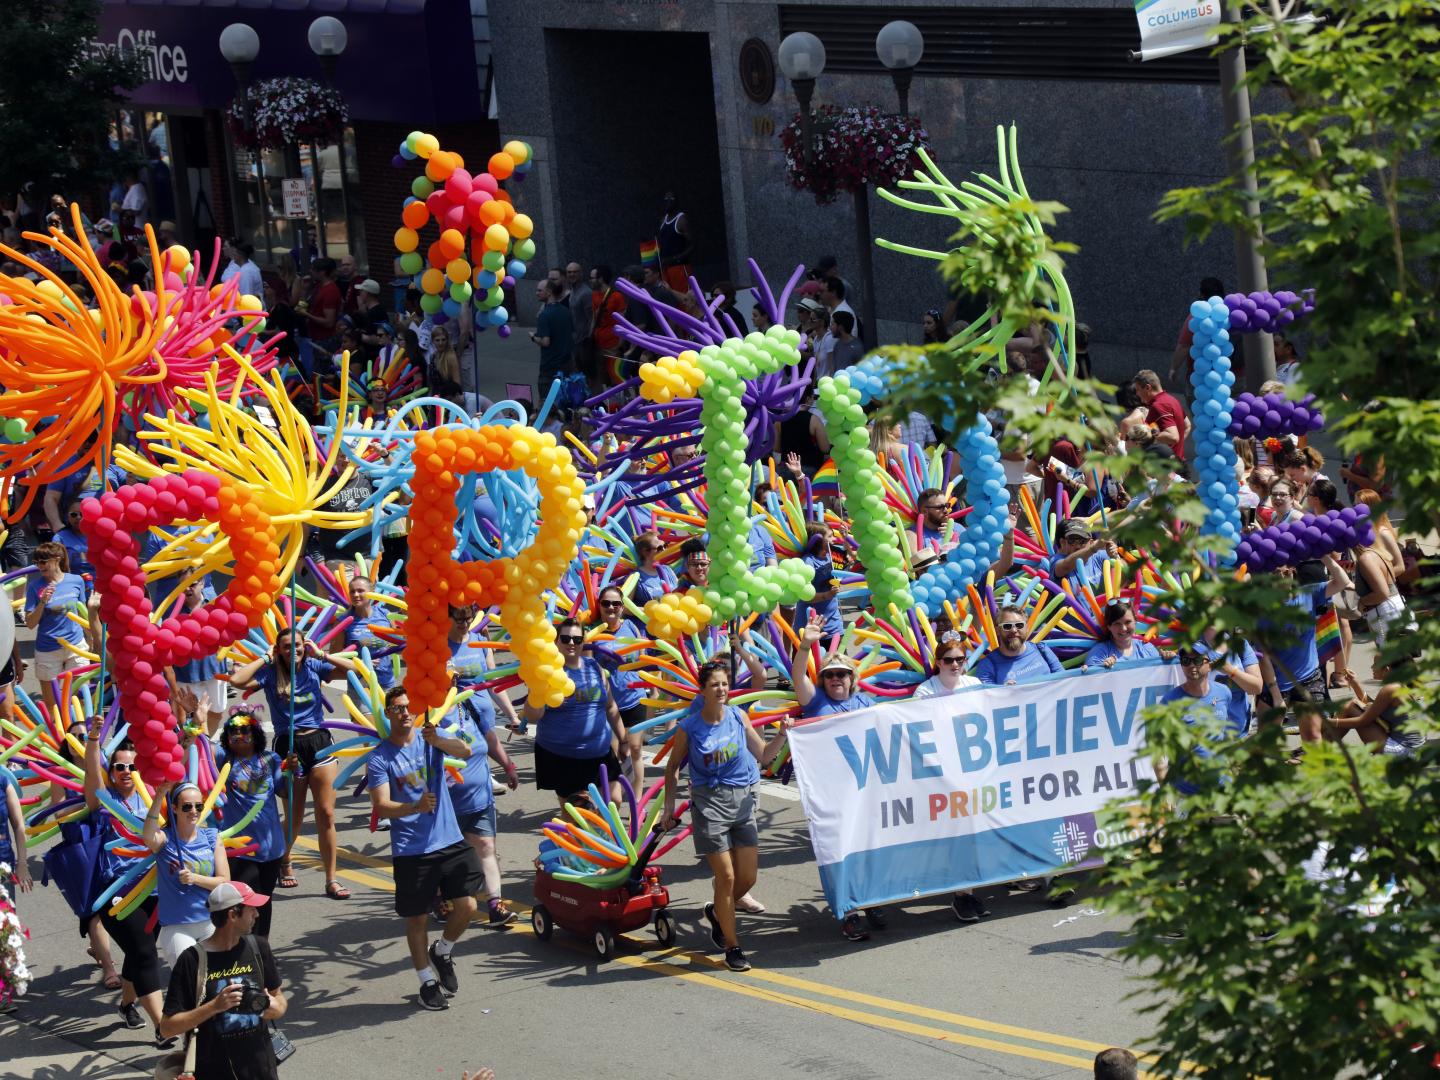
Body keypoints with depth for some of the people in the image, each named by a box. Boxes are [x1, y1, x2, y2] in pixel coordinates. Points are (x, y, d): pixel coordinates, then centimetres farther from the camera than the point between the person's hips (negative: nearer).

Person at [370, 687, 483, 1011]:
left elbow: (465, 751, -18)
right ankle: (427, 982, 23)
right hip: (410, 849, -2)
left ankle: (441, 952, 24)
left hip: (450, 841, 2)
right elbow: (381, 806, -15)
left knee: (466, 906, -5)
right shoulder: (379, 757, -5)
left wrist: (437, 740, -38)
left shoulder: (431, 740, 2)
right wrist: (415, 807, -33)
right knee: (416, 918, 5)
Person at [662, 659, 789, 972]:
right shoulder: (689, 728, -5)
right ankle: (731, 947, 6)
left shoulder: (738, 717, 3)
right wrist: (669, 805, 4)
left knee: (748, 877, 4)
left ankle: (717, 912, 35)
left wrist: (782, 734, -7)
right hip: (709, 803, -4)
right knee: (726, 877, -6)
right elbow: (673, 768, 8)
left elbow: (763, 755, 9)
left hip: (742, 800, 4)